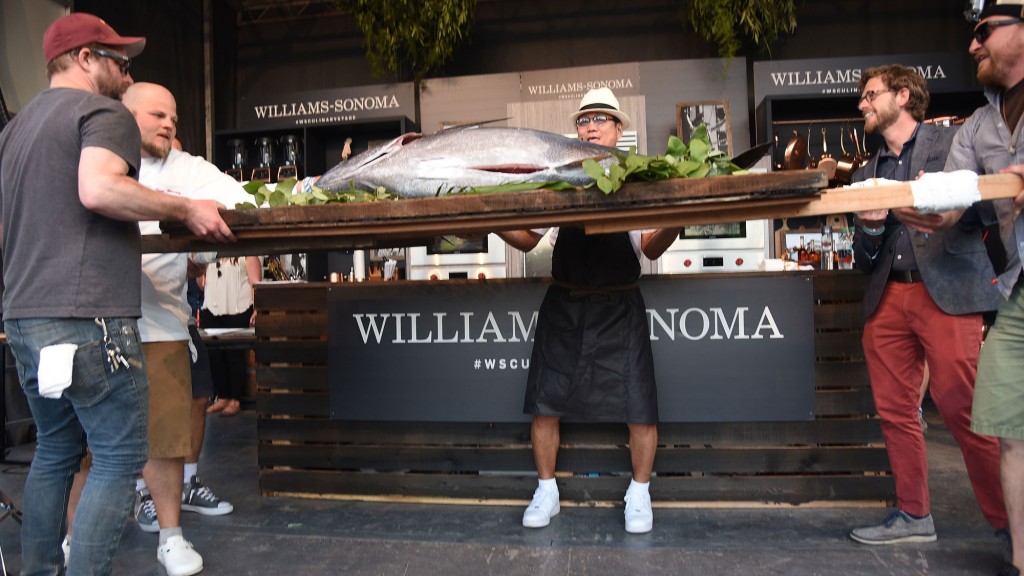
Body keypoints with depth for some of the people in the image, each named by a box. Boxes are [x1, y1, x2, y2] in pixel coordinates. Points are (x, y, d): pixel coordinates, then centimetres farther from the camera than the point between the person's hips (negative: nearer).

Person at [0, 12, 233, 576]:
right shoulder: (103, 112, -5)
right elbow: (99, 188, -25)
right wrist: (186, 209, -17)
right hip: (87, 317, -9)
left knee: (55, 449, 19)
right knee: (119, 457, -1)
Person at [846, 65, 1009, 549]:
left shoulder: (954, 142, 5)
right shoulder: (866, 175, 18)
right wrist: (871, 228, -3)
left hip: (947, 293, -5)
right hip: (887, 299, 5)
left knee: (962, 410, -8)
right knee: (895, 410, 6)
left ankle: (1008, 521, 9)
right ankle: (914, 516, 18)